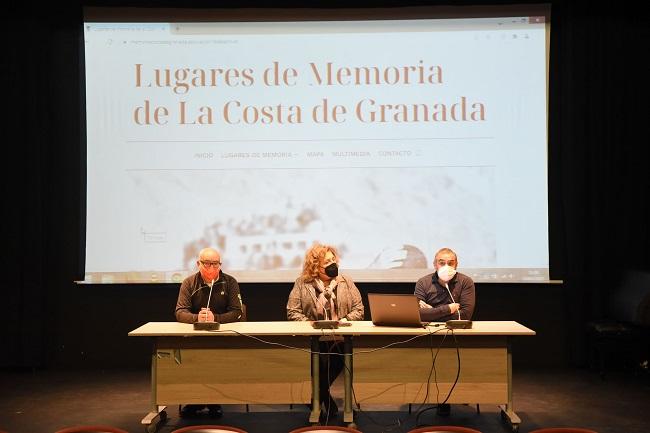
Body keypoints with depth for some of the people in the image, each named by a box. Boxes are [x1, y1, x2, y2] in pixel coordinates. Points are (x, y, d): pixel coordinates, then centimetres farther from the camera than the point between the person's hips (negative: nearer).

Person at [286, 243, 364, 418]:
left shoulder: (346, 282, 11)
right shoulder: (302, 283, 4)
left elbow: (358, 309, 10)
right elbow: (293, 311, 1)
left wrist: (346, 320, -8)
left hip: (341, 339, 2)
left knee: (335, 363, -22)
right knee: (322, 363, -26)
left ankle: (318, 398, 9)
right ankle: (326, 399, 5)